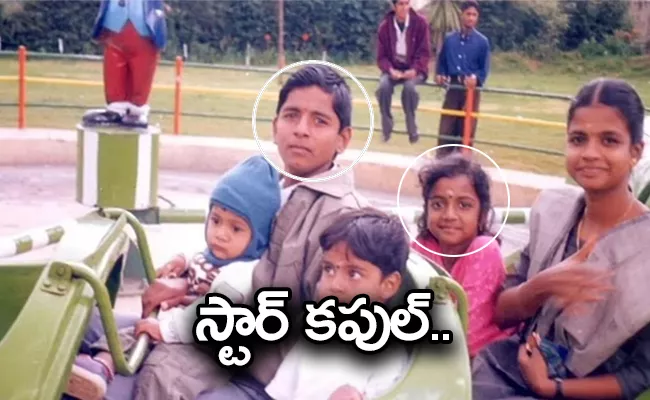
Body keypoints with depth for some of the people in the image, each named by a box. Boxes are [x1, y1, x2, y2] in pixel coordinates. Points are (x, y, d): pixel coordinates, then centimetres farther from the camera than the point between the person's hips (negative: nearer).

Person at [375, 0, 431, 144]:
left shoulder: (420, 23, -8)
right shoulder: (385, 26, -5)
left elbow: (424, 52, -9)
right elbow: (381, 56, -2)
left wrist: (414, 70, -24)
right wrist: (390, 70, -22)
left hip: (414, 70, -2)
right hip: (393, 69, 2)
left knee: (409, 86, -34)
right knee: (383, 86, -29)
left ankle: (412, 128, -17)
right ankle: (386, 128, -13)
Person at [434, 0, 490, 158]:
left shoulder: (482, 41, 0)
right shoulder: (450, 39, 7)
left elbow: (485, 69, 0)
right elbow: (442, 61, 15)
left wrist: (476, 78, -20)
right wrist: (440, 74, -4)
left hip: (471, 89, -2)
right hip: (453, 87, 2)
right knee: (446, 127, 3)